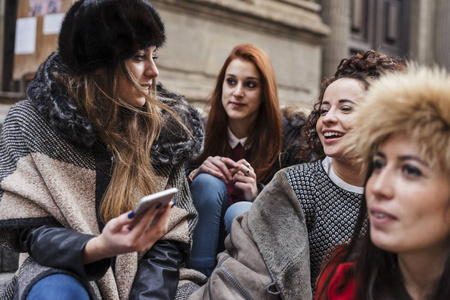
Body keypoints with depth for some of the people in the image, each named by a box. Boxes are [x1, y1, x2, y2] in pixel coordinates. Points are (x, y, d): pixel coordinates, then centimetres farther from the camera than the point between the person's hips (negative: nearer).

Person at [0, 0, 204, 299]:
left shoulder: (166, 126, -2)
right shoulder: (30, 122, -7)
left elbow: (169, 237, -4)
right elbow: (30, 230, -12)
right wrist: (97, 248, -32)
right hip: (64, 267, -2)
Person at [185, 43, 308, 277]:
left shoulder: (286, 138, -4)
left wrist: (258, 193, -23)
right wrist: (195, 174, -19)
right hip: (203, 240, 2)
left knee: (241, 211, -32)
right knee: (208, 182, -25)